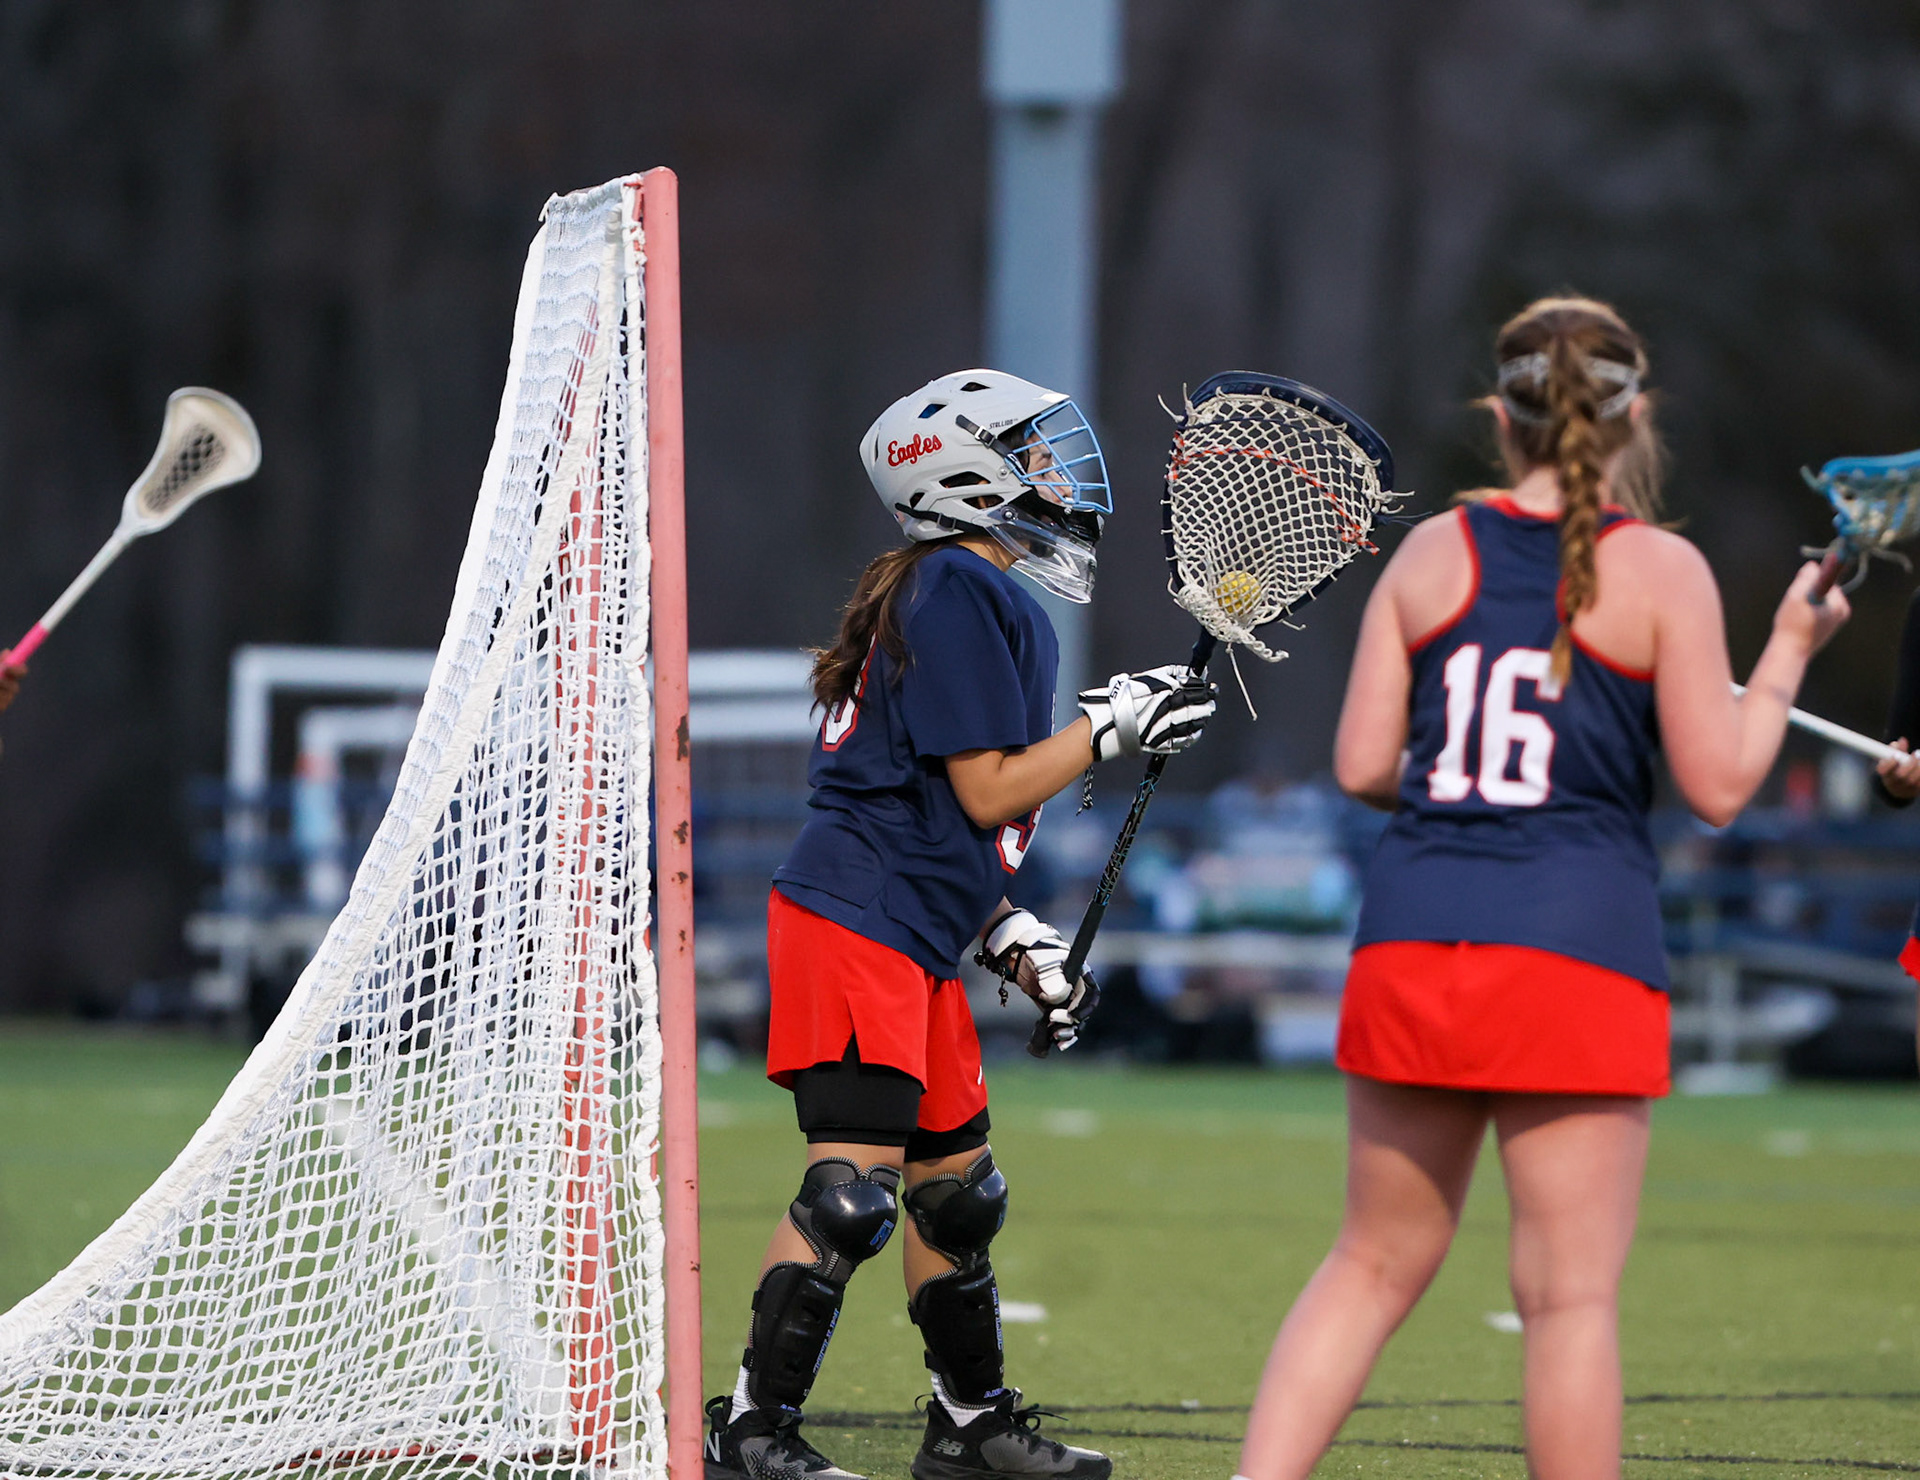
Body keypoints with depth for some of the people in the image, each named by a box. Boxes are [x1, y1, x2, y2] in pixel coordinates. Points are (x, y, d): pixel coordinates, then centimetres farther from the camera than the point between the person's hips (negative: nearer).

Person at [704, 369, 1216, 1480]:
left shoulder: (953, 593, 19)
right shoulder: (964, 594, -13)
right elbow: (986, 793, -15)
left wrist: (1015, 940, 18)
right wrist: (1111, 728, -8)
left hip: (916, 941, 11)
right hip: (858, 926, -11)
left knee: (958, 1185, 16)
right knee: (855, 1185, -14)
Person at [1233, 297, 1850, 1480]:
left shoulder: (1433, 552, 7)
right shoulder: (1662, 571, -3)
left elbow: (1362, 764, 6)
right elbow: (1720, 785, -4)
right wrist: (1787, 657, 9)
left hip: (1413, 939, 4)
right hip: (1578, 950, -4)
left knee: (1377, 1261, 14)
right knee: (1571, 1292, -1)